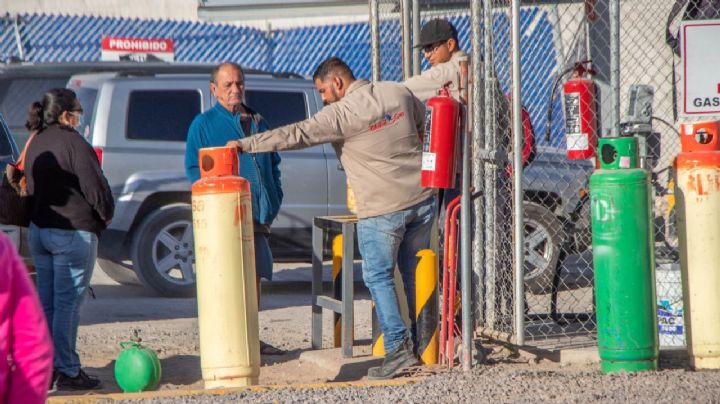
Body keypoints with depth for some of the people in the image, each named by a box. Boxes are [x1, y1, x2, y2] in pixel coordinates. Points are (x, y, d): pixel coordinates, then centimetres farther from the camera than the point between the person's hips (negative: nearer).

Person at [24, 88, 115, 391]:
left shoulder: (35, 144, 11)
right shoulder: (72, 143, -15)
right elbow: (95, 186, -15)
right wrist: (106, 214, 2)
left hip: (39, 230, 8)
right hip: (73, 232, -8)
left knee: (47, 302, 12)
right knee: (68, 302, -5)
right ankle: (67, 371, -3)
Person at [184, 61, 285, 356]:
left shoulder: (258, 122, 19)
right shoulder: (203, 124, 2)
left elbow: (273, 164, 24)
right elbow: (194, 169, -3)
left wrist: (273, 203, 10)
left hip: (258, 216, 6)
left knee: (256, 276, 9)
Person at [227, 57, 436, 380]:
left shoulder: (342, 114, -14)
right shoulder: (398, 93, 6)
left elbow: (296, 135, -15)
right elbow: (421, 118, 26)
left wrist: (246, 144, -9)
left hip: (382, 208, -7)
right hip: (421, 197, 7)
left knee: (378, 277, 2)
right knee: (415, 272, 16)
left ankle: (397, 347, -6)